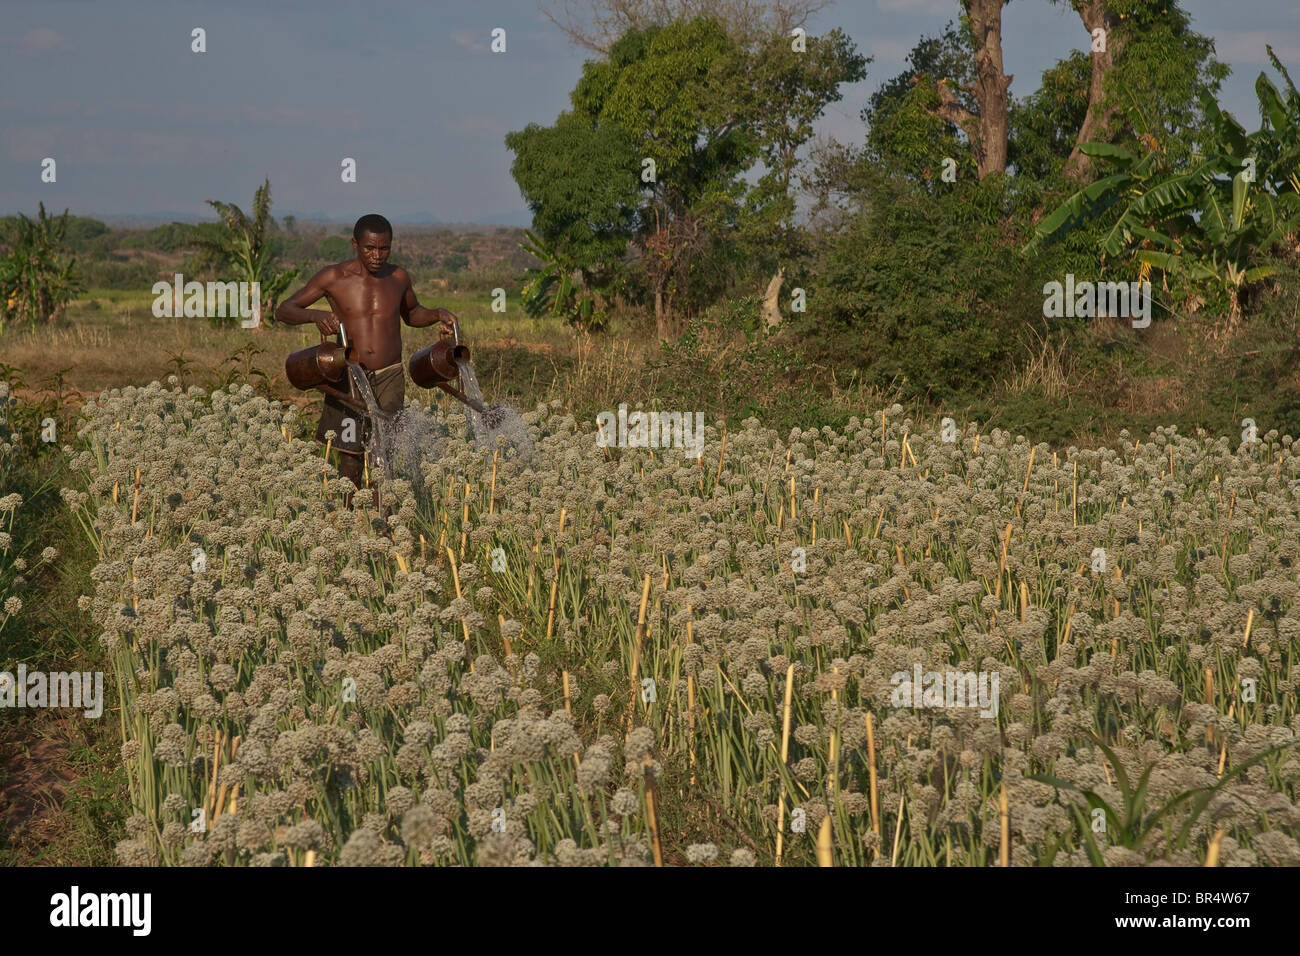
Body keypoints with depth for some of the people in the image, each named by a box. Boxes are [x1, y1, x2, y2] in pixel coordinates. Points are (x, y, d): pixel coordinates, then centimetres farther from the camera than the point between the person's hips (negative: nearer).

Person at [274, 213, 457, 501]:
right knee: (351, 459, 1)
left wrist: (437, 315, 7)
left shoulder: (398, 278, 8)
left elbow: (412, 314, 29)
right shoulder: (334, 278, -2)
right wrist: (315, 315, -21)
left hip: (389, 377, 1)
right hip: (348, 378, -1)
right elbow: (283, 310, -1)